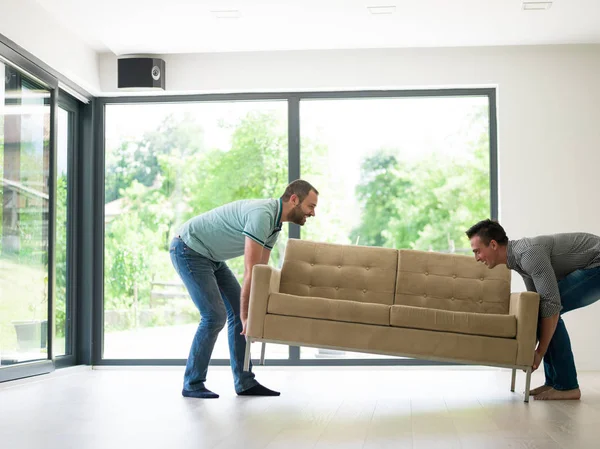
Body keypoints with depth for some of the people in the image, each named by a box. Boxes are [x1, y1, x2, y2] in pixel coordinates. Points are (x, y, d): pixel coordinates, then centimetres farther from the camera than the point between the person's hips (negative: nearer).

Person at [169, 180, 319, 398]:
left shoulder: (274, 222, 5)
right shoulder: (262, 214, -27)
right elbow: (250, 271, -28)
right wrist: (246, 316, -25)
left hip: (210, 255, 10)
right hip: (188, 249, -10)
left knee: (237, 311, 5)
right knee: (215, 315, -14)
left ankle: (245, 382, 10)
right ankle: (192, 384, -2)